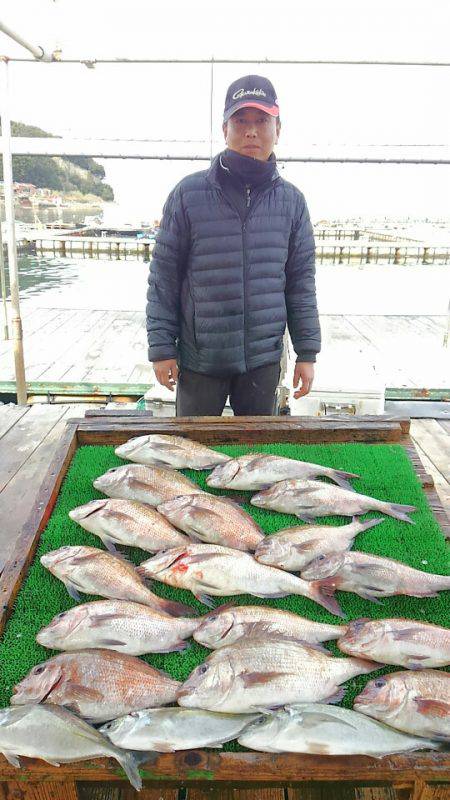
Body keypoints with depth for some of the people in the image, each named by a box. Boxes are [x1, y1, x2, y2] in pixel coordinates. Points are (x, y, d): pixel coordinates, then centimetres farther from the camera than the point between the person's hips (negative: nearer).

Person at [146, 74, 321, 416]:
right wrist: (162, 347, -4)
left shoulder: (292, 200, 3)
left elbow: (301, 281, 6)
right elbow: (164, 276, -2)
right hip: (199, 359, -2)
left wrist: (307, 352, 4)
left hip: (263, 359, 2)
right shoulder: (188, 193, -5)